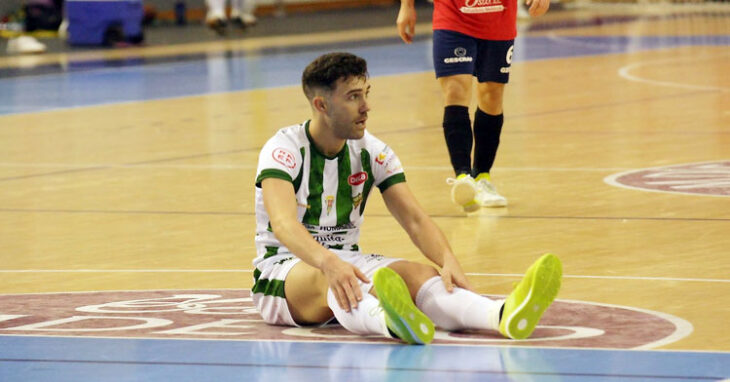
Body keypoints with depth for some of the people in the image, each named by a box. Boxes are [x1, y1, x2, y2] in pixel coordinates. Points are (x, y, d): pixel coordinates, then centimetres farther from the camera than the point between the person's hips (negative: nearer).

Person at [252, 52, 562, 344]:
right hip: (282, 270, -5)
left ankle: (504, 315, -57)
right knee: (329, 279, -41)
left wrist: (448, 260, -27)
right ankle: (390, 322, -77)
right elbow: (283, 222, -32)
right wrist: (329, 263, -51)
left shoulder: (372, 152, 3)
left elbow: (414, 219, -5)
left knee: (416, 273, -26)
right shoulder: (284, 149, -14)